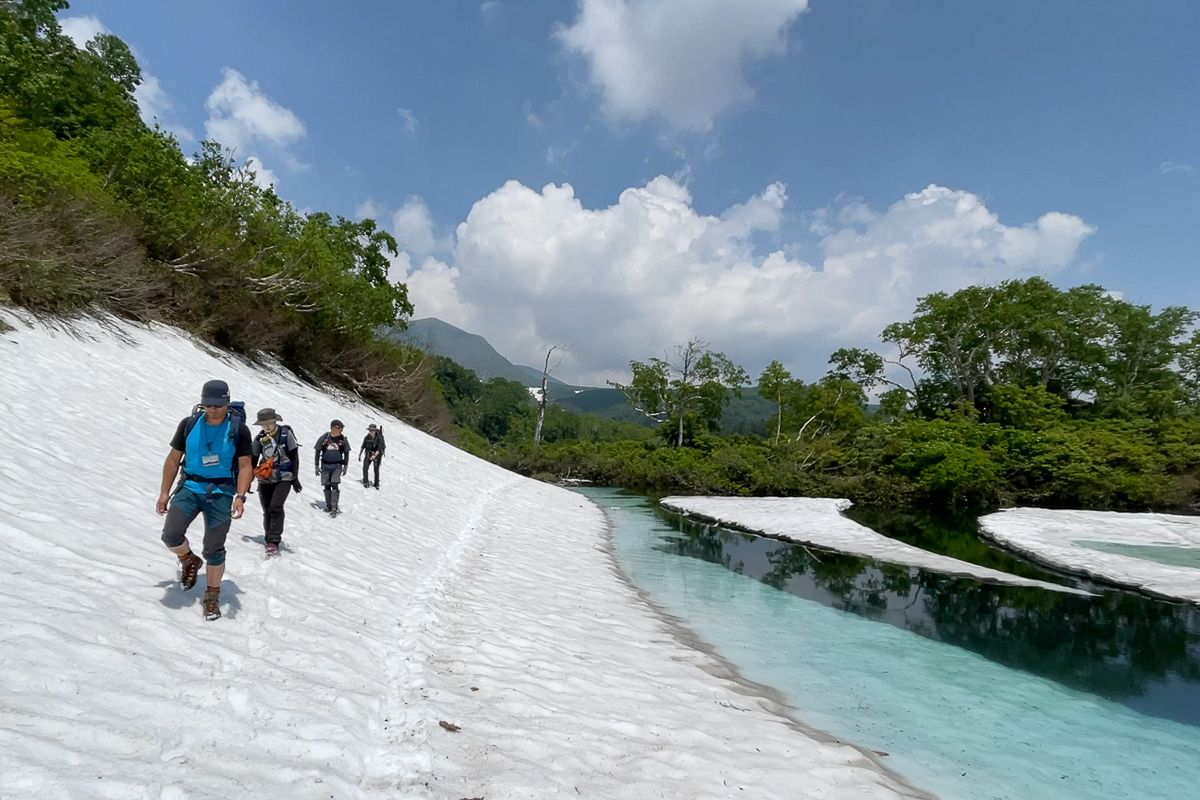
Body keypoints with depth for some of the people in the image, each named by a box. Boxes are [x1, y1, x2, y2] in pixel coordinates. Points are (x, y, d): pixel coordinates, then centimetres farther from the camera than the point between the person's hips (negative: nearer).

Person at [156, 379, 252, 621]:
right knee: (171, 535, -14)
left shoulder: (238, 429, -7)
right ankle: (190, 561, 20)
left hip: (221, 493, -2)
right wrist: (164, 493, 5)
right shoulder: (189, 424, -2)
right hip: (190, 487, 2)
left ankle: (212, 596, 22)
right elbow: (173, 459, 7)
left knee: (214, 550, 3)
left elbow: (245, 466, -7)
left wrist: (240, 496, -19)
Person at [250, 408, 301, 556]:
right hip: (265, 480, 4)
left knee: (276, 507, -17)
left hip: (283, 478, -3)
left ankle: (274, 542, -14)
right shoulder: (259, 438, 0)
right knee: (267, 511, 7)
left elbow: (294, 456, -4)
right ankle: (270, 540, 22)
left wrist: (294, 477, -6)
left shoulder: (285, 434, -8)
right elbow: (252, 460, 10)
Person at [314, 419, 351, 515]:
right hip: (325, 465, 1)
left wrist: (345, 466, 6)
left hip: (337, 466, -1)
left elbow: (346, 453, 9)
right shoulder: (324, 438, -5)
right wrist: (317, 466, 0)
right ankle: (328, 506, 22)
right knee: (327, 486, 8)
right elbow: (318, 452, 3)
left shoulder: (343, 439, -3)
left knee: (334, 485, -11)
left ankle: (334, 508, -12)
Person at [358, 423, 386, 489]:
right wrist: (359, 455, 4)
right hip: (369, 454, 3)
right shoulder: (367, 437, -7)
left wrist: (374, 455, -35)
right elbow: (363, 447, 4)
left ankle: (377, 484, 14)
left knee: (376, 469, 2)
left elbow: (379, 449, -22)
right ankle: (365, 482, -8)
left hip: (377, 455, -3)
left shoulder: (379, 438, -17)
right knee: (365, 467, -13)